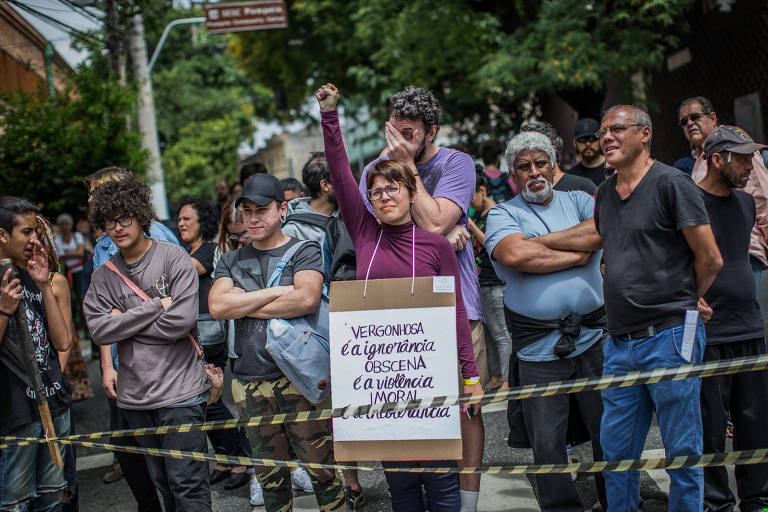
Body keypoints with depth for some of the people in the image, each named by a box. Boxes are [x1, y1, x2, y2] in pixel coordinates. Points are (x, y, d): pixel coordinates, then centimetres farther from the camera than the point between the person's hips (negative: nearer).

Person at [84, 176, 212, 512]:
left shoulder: (174, 258, -5)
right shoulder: (103, 276, 8)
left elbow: (181, 321, -15)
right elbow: (99, 331, -5)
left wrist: (125, 321, -7)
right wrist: (156, 306, -10)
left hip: (180, 392, -5)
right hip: (134, 396, 5)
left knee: (187, 485, -6)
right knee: (162, 483, 14)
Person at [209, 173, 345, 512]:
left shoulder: (304, 252, 2)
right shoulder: (231, 261, 14)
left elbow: (307, 299, -18)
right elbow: (216, 306, -4)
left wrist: (243, 306, -7)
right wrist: (277, 292, -9)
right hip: (252, 383, 4)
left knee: (321, 468, -3)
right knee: (269, 477, 12)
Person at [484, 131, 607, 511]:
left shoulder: (577, 201, 13)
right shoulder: (502, 214, 5)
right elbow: (512, 255, -17)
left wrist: (536, 246, -12)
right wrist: (577, 254, -8)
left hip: (593, 334, 2)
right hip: (538, 347, -2)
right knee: (547, 443, 4)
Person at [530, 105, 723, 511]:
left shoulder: (671, 183, -7)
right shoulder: (606, 192, 13)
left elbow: (710, 259, -6)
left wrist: (683, 303, 7)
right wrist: (536, 241, 29)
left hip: (669, 337, -6)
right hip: (619, 343, 7)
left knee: (682, 451, 2)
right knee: (616, 450, 10)